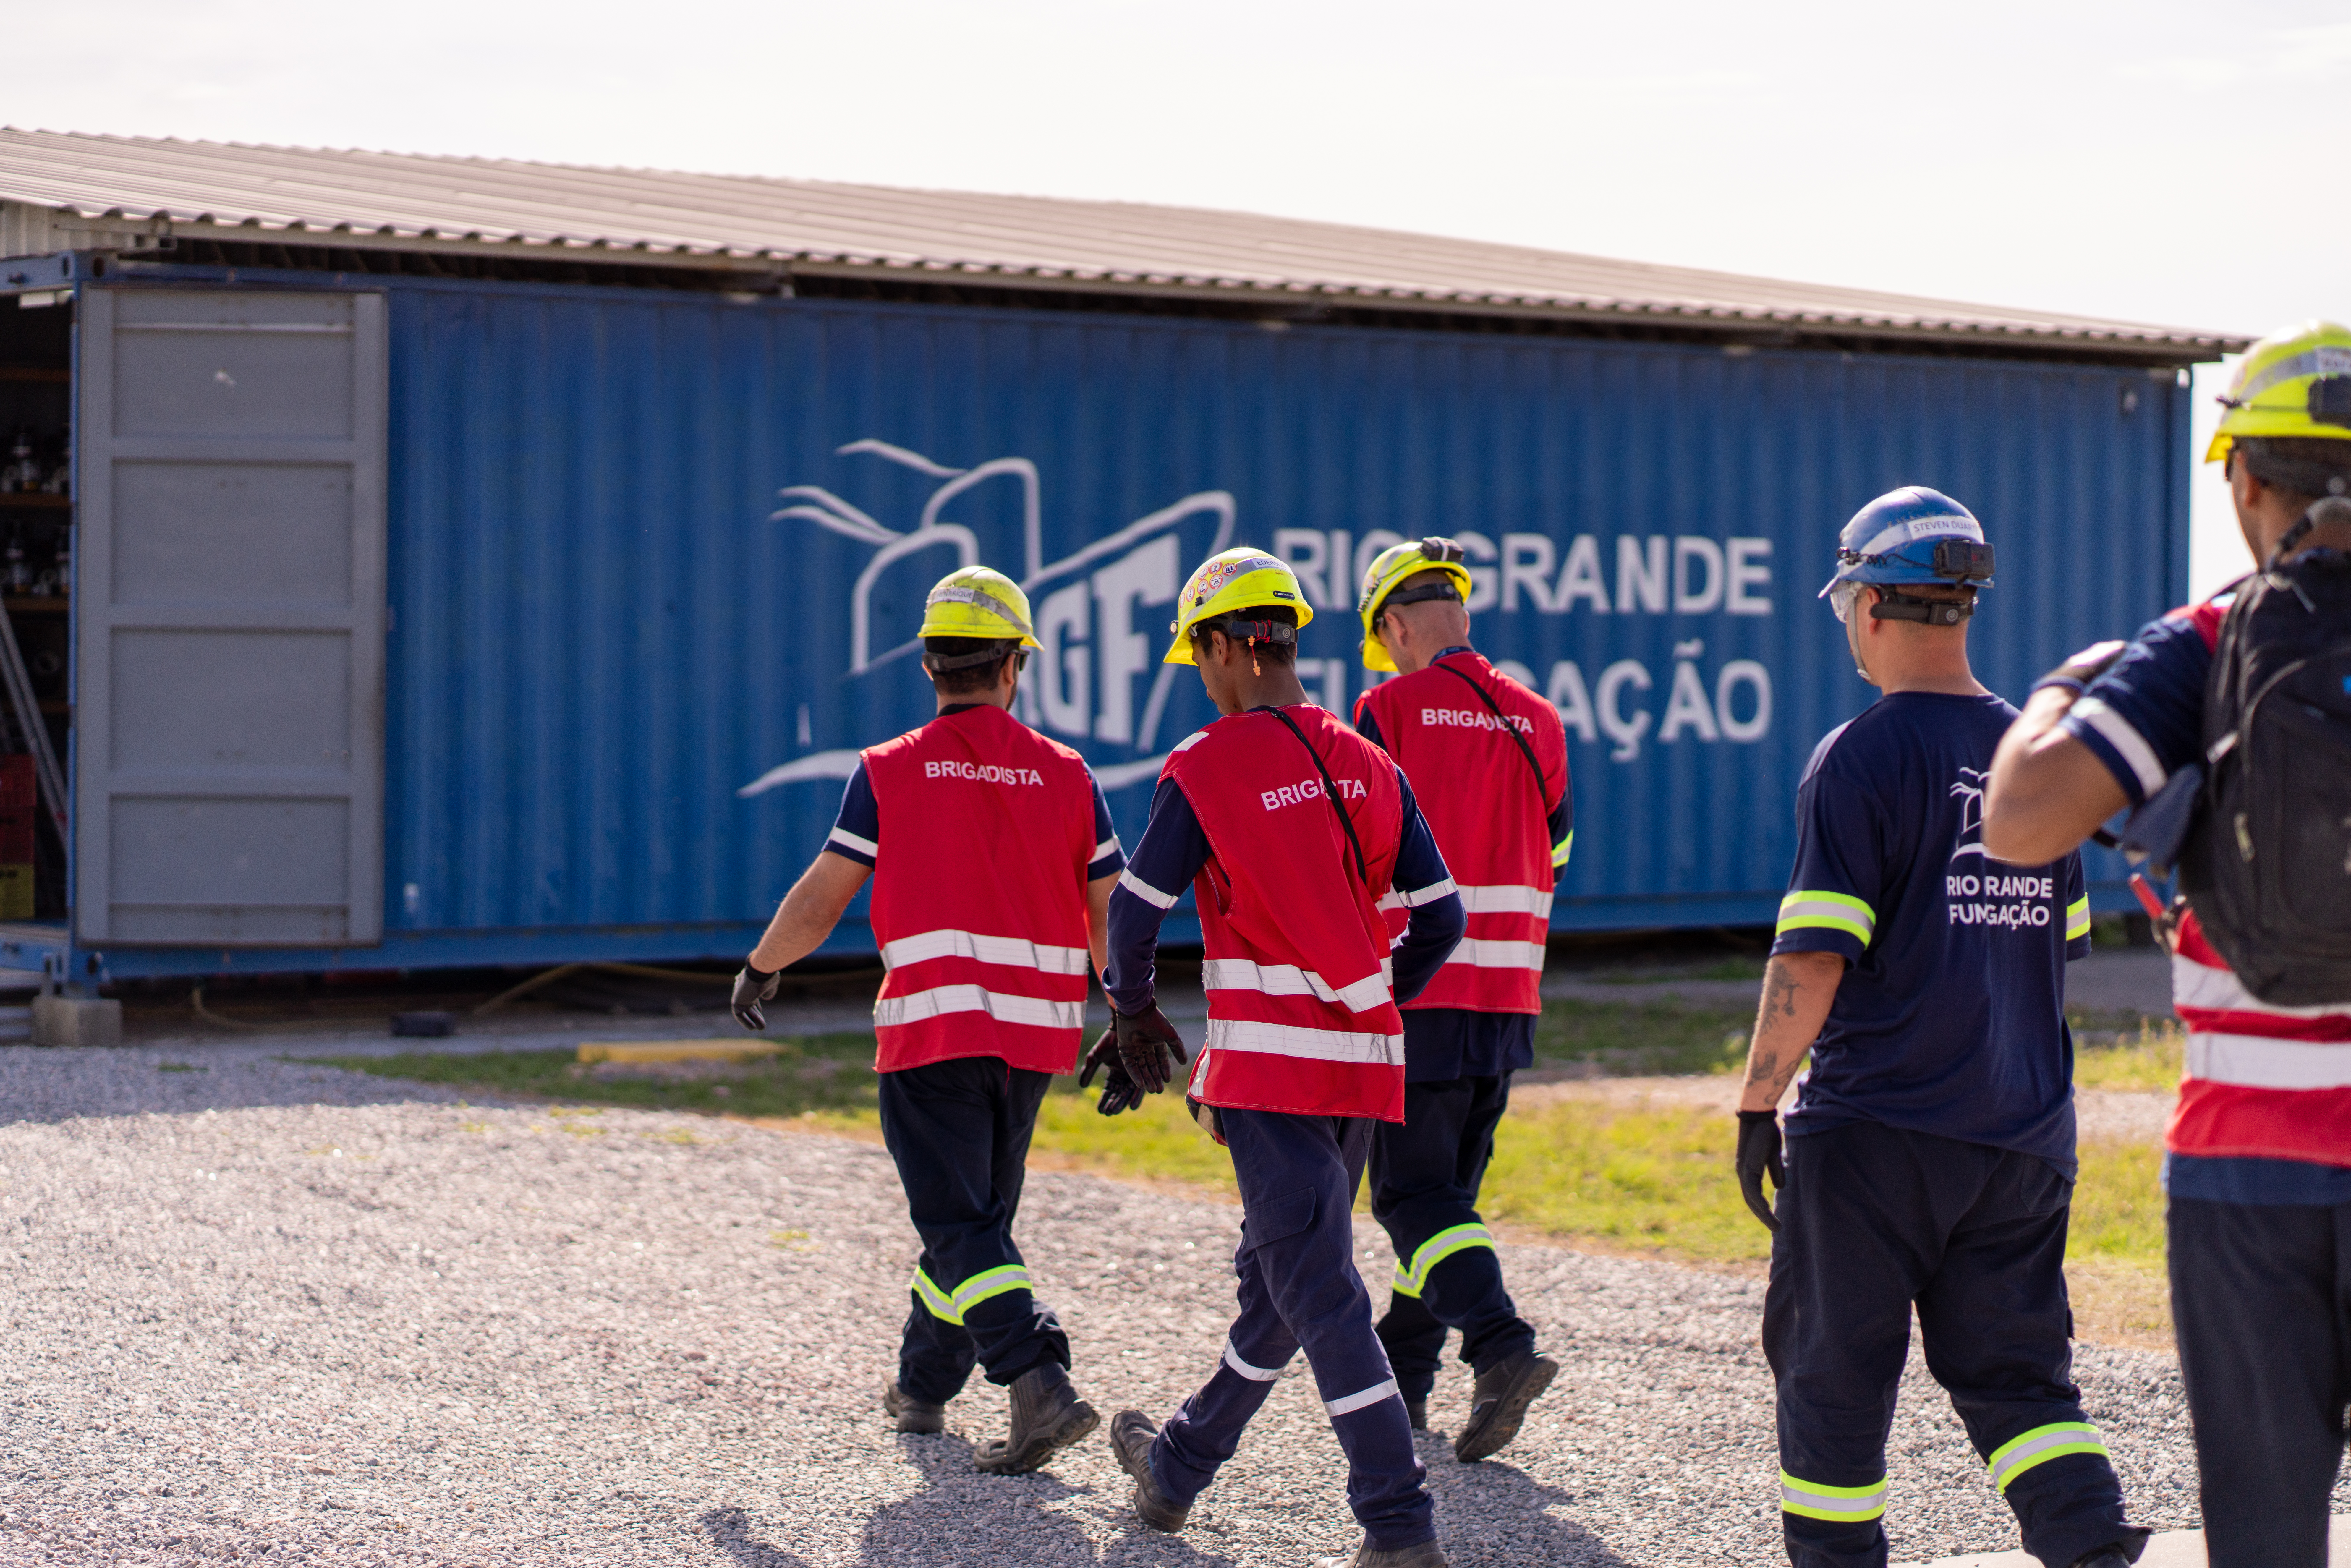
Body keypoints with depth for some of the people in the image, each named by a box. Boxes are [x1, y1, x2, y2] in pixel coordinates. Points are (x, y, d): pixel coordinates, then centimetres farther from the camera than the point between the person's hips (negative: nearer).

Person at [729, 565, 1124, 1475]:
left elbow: (822, 896, -1)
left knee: (961, 1224, -6)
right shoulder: (1067, 775, 5)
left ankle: (1039, 1380, -24)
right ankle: (924, 1386, 31)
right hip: (1038, 1030, 4)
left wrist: (760, 970, 16)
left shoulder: (889, 773, -2)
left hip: (933, 1023, -4)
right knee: (978, 1212, 18)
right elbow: (1112, 915, 5)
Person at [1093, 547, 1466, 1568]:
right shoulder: (1368, 767, 7)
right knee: (1276, 1271, 18)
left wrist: (1134, 1017, 13)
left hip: (1270, 1061, -6)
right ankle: (1180, 1466, 34)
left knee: (1316, 1288, -6)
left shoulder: (1207, 768, -9)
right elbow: (1440, 921, 7)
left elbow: (1135, 913, -5)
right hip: (1365, 1063, 6)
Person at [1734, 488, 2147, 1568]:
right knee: (2012, 1367, 10)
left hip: (1875, 1125, -6)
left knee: (1834, 1372, 8)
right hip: (2023, 1131, 6)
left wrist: (1757, 1103, -9)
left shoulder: (1861, 758, -11)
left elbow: (1813, 959, -16)